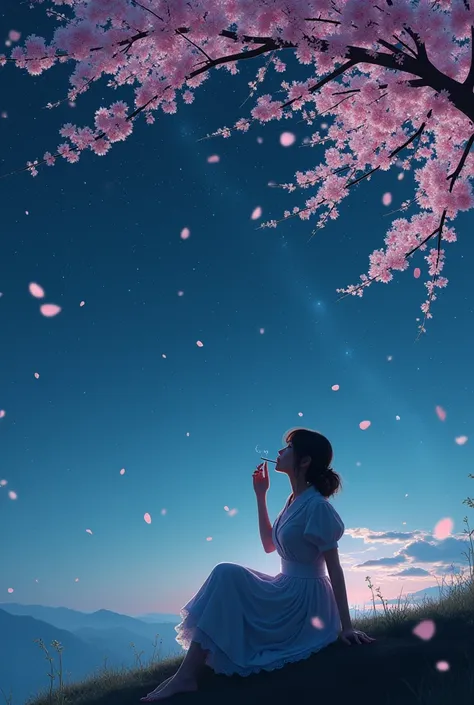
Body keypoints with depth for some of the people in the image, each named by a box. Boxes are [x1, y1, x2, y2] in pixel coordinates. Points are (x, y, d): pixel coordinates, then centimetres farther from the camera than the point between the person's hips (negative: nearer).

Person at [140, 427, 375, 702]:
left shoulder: (316, 505, -17)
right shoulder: (295, 500, 9)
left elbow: (335, 569, -17)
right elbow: (269, 545, 16)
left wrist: (346, 626, -18)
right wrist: (261, 496, 12)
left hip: (304, 602, -10)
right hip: (289, 595, 10)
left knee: (226, 574, -22)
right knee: (226, 577, 11)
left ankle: (186, 676, -18)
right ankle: (189, 671, 12)